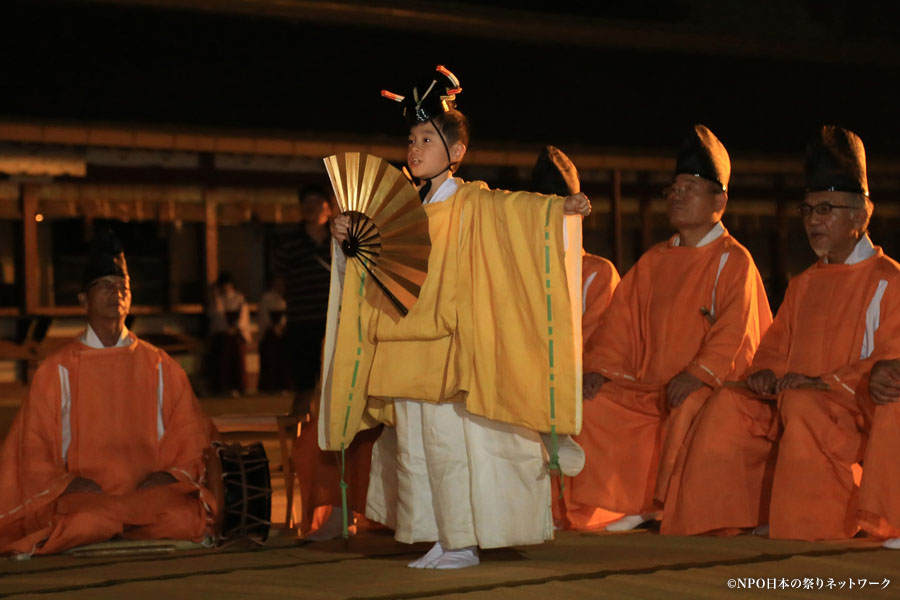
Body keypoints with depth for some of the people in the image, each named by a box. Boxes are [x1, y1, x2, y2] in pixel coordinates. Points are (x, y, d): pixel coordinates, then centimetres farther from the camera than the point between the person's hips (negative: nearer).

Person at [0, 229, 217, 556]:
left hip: (152, 489, 2)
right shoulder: (57, 370, 10)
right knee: (84, 522, -37)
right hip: (85, 491, -2)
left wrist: (168, 475, -6)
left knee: (183, 516, -33)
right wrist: (66, 482, -12)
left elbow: (190, 438, 15)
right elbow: (35, 453, 8)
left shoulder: (160, 367, 15)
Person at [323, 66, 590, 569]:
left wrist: (563, 207, -37)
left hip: (451, 346, -7)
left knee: (450, 442, -7)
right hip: (406, 347, 7)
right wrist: (346, 236, 10)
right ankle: (440, 541, 15)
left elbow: (517, 207, -20)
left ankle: (464, 542, 1)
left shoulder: (473, 204, -4)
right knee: (414, 446, 8)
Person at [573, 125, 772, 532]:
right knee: (594, 403, -13)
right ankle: (640, 504, -6)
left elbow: (733, 331, -13)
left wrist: (697, 374, -27)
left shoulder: (733, 261, -1)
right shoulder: (655, 261, 18)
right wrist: (598, 368, -3)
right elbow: (622, 318, 13)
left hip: (710, 385, -6)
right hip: (650, 384, 7)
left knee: (690, 408, -38)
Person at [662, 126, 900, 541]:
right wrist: (765, 373, -2)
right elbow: (775, 347, 24)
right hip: (789, 405, 7)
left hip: (857, 410, -6)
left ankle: (809, 522, -30)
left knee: (801, 406, -37)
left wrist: (821, 382, -20)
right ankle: (721, 518, -23)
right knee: (728, 406, -19)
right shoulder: (803, 285, 22)